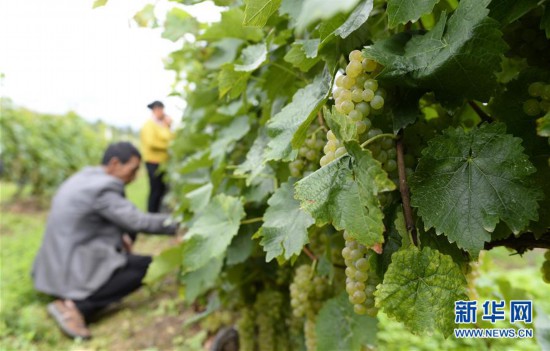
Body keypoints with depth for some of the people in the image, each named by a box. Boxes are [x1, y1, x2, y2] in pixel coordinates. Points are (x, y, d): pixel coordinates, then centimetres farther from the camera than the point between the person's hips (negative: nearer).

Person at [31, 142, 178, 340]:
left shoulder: (87, 178, 7)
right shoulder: (101, 189, -22)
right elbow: (139, 222, -22)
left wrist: (120, 235, 3)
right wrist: (178, 225, -12)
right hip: (72, 270, -10)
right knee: (145, 266, -10)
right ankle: (75, 306, -14)